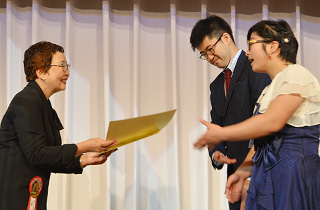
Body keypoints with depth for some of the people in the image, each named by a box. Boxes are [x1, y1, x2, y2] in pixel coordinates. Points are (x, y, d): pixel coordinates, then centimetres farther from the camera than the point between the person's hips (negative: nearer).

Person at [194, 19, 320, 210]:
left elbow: (272, 122, -19)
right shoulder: (269, 91, 21)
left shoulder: (295, 74, -7)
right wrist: (242, 172, 2)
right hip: (268, 176, 8)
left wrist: (220, 134, -13)